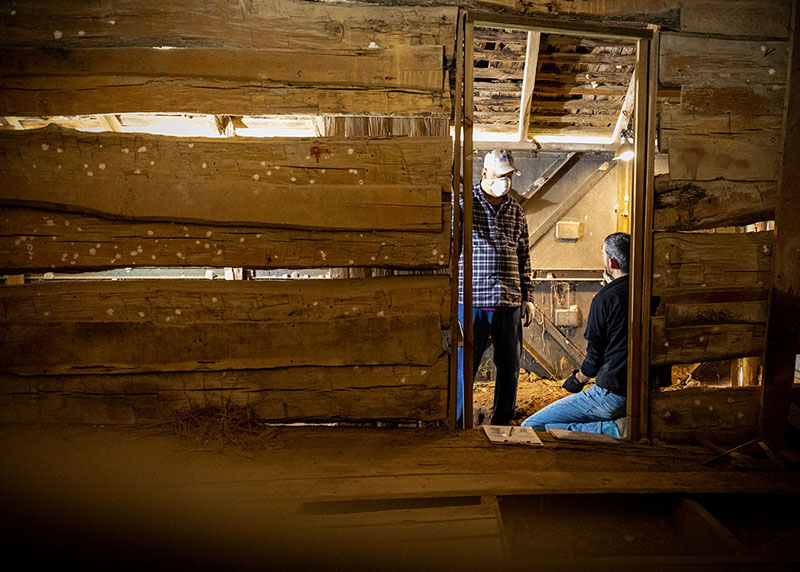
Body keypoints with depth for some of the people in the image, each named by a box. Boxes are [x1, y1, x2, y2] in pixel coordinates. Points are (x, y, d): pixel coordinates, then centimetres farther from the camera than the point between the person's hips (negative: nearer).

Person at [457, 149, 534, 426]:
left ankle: (502, 422, 28)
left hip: (509, 303, 5)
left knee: (510, 366, 10)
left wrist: (527, 297, 15)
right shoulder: (464, 204, 0)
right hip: (471, 301, -4)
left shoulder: (517, 212, 14)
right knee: (464, 365, 1)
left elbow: (523, 257, 19)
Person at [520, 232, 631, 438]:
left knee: (530, 428, -8)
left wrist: (578, 380, 12)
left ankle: (612, 429, -14)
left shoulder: (605, 299, -15)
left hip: (612, 394, -9)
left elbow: (595, 357, -8)